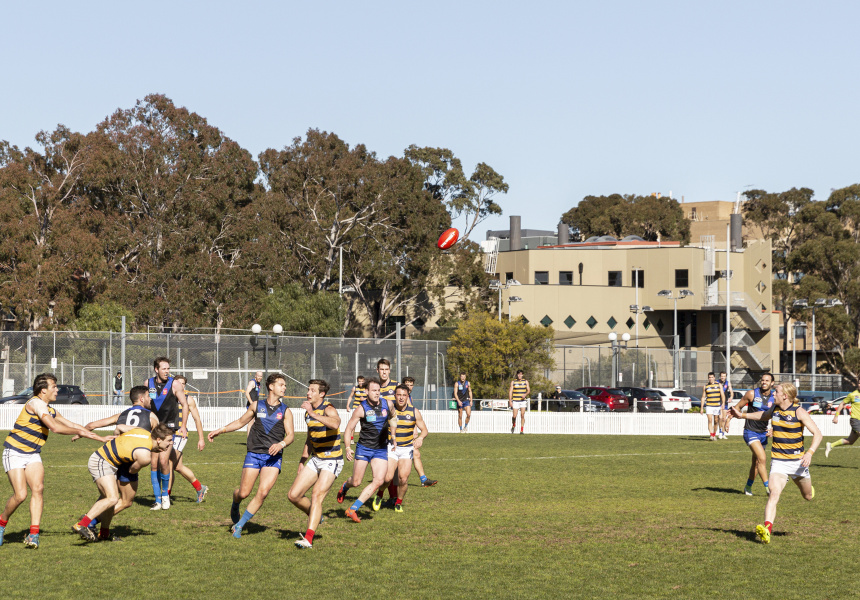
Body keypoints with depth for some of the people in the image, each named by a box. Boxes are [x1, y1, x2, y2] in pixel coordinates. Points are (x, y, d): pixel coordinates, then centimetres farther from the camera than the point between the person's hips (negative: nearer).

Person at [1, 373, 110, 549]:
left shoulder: (50, 410, 11)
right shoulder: (35, 403, -17)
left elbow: (71, 425, 17)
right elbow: (54, 427, -25)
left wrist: (101, 438, 14)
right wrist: (80, 432, -15)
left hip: (33, 455, 7)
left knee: (37, 488, -15)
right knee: (21, 495, -16)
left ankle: (33, 534, -18)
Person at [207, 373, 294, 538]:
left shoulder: (285, 411, 7)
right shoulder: (256, 406, 9)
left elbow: (291, 434, 0)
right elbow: (241, 422, 23)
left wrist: (281, 444, -21)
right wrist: (220, 430, 21)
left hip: (273, 457, 0)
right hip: (254, 454, 0)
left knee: (263, 492, -16)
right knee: (243, 493, -4)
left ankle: (239, 525, -2)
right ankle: (235, 506, 34)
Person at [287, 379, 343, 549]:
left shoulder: (328, 409, -16)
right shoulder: (309, 412, 10)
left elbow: (335, 423, -41)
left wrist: (313, 414, -45)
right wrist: (302, 461, 23)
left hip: (332, 461, -8)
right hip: (315, 459, 8)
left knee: (316, 496, -21)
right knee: (293, 495, 0)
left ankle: (308, 539, -23)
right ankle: (316, 517, 25)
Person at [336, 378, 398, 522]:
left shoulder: (388, 404, -1)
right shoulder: (361, 409, -11)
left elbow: (393, 418, 22)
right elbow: (349, 429, -7)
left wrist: (393, 436, 17)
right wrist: (348, 448, -20)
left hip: (381, 449, 3)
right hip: (364, 448, -3)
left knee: (379, 481, -13)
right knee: (356, 482, -1)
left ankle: (353, 509, -7)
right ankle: (345, 487, 39)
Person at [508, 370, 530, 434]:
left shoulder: (526, 381, 6)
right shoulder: (513, 382, 3)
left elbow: (529, 390, 6)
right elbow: (510, 391, 2)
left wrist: (525, 394, -16)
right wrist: (510, 401, -6)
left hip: (523, 401, 1)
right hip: (515, 401, -1)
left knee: (522, 415, -7)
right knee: (514, 416, -4)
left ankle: (521, 430, -2)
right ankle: (513, 425, 26)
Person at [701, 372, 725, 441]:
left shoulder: (719, 385, 5)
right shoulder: (705, 386, 6)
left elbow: (722, 395, 2)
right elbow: (703, 397, 9)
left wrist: (723, 404, -13)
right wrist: (701, 408, 5)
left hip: (717, 406, 1)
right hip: (709, 406, -1)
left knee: (716, 421, 8)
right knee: (710, 420, -15)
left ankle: (714, 434, 26)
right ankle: (711, 435, -21)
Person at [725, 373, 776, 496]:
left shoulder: (774, 398, -1)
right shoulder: (752, 394, -10)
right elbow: (738, 407, 1)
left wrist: (772, 430, -5)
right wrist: (728, 419, -5)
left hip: (763, 433, 5)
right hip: (751, 432, -5)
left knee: (756, 462, 12)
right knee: (762, 458, -18)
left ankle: (748, 486, 30)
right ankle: (768, 487, -12)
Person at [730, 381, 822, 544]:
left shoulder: (798, 412, -12)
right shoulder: (774, 409, 4)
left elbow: (817, 433, -14)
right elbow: (763, 416, 30)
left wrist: (810, 453, -28)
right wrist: (742, 415, 27)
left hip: (797, 461, -2)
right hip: (778, 462, 2)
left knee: (808, 496, 18)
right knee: (774, 493, -21)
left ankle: (807, 488, 57)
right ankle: (767, 528, -35)